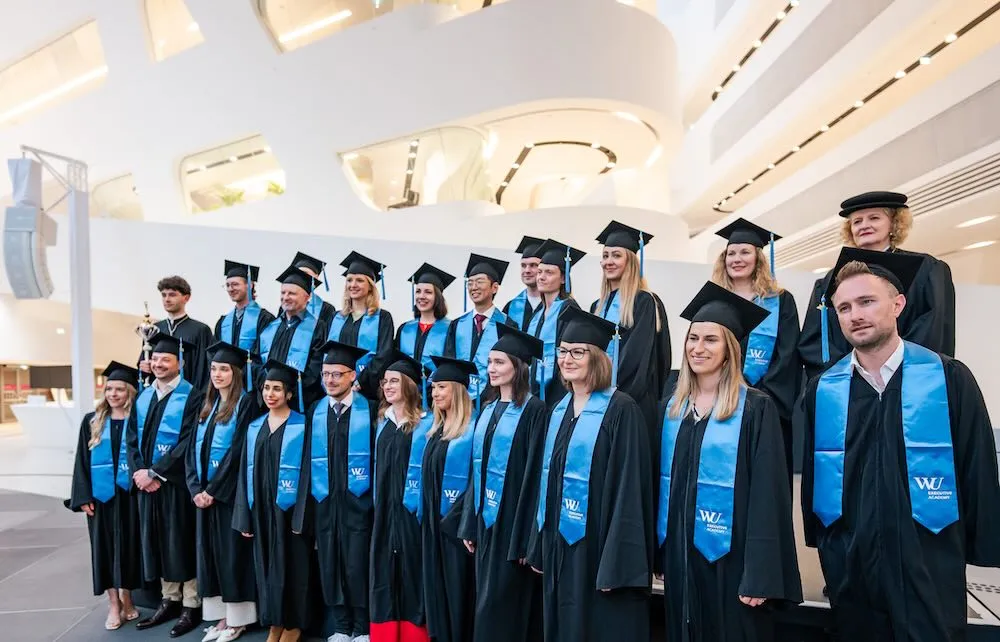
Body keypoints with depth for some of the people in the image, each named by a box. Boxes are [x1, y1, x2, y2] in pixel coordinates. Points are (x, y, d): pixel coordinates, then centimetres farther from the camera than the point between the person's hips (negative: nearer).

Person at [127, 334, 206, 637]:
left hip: (178, 482, -6)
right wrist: (139, 472, -7)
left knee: (182, 540, 2)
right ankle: (169, 600, 27)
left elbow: (188, 443, -17)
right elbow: (132, 439, 8)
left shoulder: (193, 397, -10)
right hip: (147, 482, 6)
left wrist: (155, 473, -17)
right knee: (158, 540, 13)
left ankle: (191, 605, 14)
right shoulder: (143, 398, 10)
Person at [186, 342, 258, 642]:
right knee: (211, 551, 11)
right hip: (205, 493, 7)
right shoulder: (208, 406, 11)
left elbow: (238, 451, -16)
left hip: (230, 493, -7)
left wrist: (214, 489, -15)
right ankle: (221, 616, 23)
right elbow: (194, 449, 8)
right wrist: (196, 488, -4)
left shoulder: (246, 403, -10)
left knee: (233, 552, 1)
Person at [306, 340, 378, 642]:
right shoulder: (314, 412, 7)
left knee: (357, 566, 1)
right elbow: (307, 458, 6)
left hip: (358, 502, -4)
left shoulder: (369, 410, -5)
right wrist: (309, 500, 1)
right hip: (324, 502, 4)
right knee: (330, 566, 10)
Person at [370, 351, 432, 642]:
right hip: (384, 508, 5)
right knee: (385, 572, 10)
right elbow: (379, 466, 14)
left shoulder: (426, 423, -7)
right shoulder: (383, 421, 9)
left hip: (412, 508, -5)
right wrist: (378, 504, 10)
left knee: (411, 572, 4)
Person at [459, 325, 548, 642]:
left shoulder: (534, 410, -12)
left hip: (513, 521, -7)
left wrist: (527, 537, -17)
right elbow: (478, 470, 13)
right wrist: (469, 525, 11)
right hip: (485, 519, 7)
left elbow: (535, 474, -16)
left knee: (504, 604, 1)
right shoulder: (488, 411, 11)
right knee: (487, 600, 15)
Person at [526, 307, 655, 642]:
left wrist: (616, 562, -19)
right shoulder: (560, 410, 8)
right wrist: (540, 546, 13)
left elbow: (628, 488, -17)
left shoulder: (621, 409, -15)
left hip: (598, 545, -7)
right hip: (559, 543, 7)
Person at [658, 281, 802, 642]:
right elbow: (661, 482, 10)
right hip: (678, 553, 5)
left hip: (729, 556, -5)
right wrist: (660, 554, 9)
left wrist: (760, 575, -17)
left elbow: (767, 495, -14)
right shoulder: (670, 409, 6)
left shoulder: (756, 408, -10)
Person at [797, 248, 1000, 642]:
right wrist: (818, 538, 8)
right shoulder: (821, 391, -1)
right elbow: (809, 470, 5)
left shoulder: (950, 379, -6)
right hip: (848, 561, 2)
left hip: (928, 560, -2)